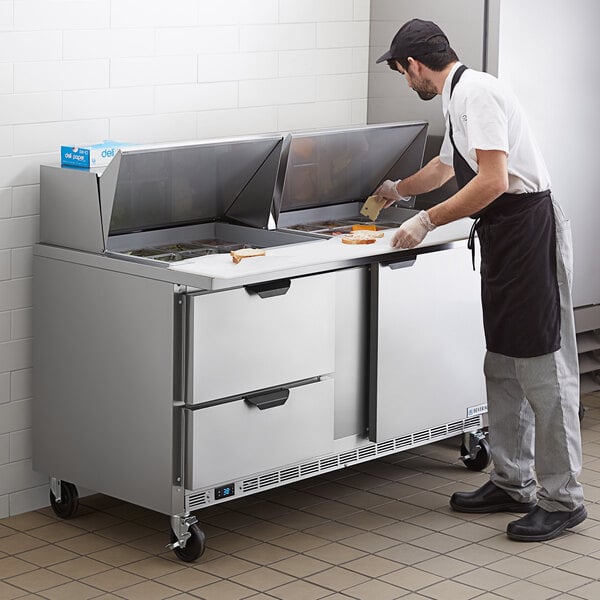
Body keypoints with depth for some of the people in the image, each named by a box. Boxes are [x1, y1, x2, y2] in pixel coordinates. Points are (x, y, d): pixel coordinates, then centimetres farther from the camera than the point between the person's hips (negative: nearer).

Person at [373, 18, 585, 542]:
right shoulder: (459, 97, 18)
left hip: (529, 233, -11)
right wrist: (399, 190, 55)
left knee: (541, 366, -7)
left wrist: (427, 221, -16)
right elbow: (446, 166, 38)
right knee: (504, 366, 14)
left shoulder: (476, 93, -14)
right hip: (503, 239, 11)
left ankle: (562, 498, -1)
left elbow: (493, 181, -24)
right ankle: (512, 484, 22)